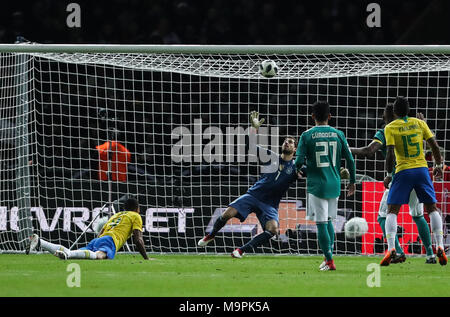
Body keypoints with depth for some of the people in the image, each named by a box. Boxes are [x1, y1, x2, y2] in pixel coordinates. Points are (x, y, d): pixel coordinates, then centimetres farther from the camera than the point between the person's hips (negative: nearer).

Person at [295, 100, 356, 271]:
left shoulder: (307, 135, -5)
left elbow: (299, 161, -8)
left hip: (316, 185, -4)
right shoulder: (338, 134, 4)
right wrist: (352, 181, 17)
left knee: (321, 223, -3)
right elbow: (350, 159, 5)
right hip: (334, 185, 4)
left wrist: (299, 170, 16)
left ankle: (329, 261, -8)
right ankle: (328, 256, 17)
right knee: (328, 221, 19)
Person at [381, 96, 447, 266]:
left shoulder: (390, 128, -1)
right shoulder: (419, 123, 8)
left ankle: (391, 248, -15)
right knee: (432, 208, 12)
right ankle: (440, 247, 0)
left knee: (392, 211, 2)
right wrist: (439, 166, 18)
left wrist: (389, 174, -2)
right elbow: (435, 146, 7)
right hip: (422, 169, 3)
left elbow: (390, 153, -10)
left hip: (403, 171, -3)